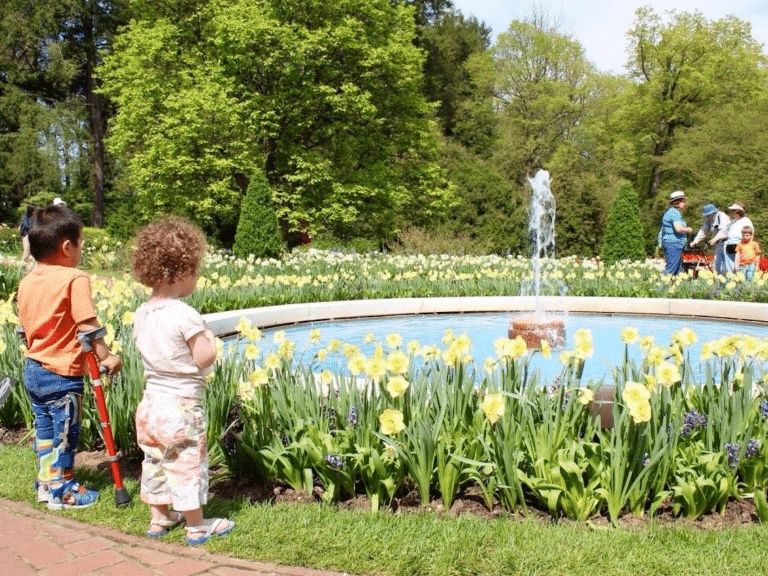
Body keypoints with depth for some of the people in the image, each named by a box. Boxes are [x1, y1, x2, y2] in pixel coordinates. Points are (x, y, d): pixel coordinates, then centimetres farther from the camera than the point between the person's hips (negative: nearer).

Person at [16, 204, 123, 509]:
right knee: (64, 432, 7)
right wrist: (106, 356, -11)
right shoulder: (75, 279, -19)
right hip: (62, 373, -8)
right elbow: (87, 326, -20)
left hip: (32, 369, 8)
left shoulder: (27, 281, 5)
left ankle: (45, 483, 32)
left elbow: (24, 327, 13)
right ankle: (61, 490, 18)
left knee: (44, 428, 20)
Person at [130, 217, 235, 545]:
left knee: (155, 460, 19)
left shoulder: (141, 314, 1)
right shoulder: (185, 315, -21)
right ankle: (196, 526, 18)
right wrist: (208, 338, -2)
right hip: (181, 406, -8)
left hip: (151, 401, 8)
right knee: (188, 464, 5)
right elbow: (205, 359, -21)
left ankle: (159, 518, 34)